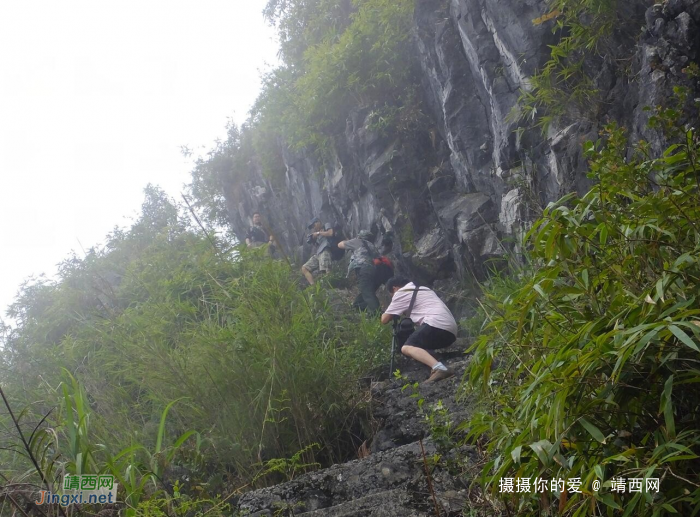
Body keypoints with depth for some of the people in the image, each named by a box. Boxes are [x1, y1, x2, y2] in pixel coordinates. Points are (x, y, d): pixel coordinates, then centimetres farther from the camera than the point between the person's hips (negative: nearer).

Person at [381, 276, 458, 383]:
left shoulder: (401, 293, 11)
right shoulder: (424, 289, 33)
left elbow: (384, 320, 13)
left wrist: (392, 314, 34)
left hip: (437, 325, -8)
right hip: (451, 331, 8)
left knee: (406, 348, -14)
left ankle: (439, 368, -37)